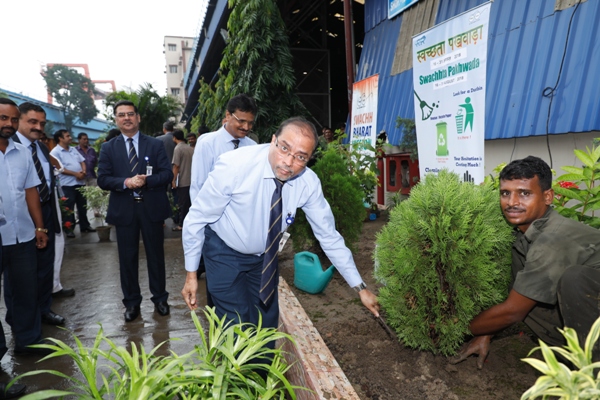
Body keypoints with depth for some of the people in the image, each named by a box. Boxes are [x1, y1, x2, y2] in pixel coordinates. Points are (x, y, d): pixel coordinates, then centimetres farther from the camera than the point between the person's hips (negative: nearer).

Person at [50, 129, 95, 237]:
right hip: (68, 184, -7)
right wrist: (76, 174, -17)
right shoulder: (55, 152, -8)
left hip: (80, 182, 7)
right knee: (69, 208, 0)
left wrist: (83, 171, -5)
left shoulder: (73, 149, 15)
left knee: (83, 206, 13)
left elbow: (82, 161, 15)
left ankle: (85, 226, 23)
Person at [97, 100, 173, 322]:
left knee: (156, 254, 9)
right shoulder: (108, 148, 6)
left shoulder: (155, 144, 3)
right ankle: (131, 302, 24)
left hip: (151, 208, -1)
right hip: (123, 210, 1)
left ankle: (160, 298, 25)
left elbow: (167, 173, -3)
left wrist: (147, 180, -20)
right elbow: (103, 179, -1)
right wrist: (125, 182, -19)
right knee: (127, 258, 9)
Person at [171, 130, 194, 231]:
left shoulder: (178, 148, -10)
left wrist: (174, 180, -10)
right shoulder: (191, 148, 8)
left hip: (182, 182, -6)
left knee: (183, 204, 0)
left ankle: (181, 225, 6)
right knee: (189, 203, 13)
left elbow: (176, 166, -14)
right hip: (191, 181, 6)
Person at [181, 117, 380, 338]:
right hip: (224, 253, -3)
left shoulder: (308, 183, -20)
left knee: (267, 325, 12)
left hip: (264, 255, 4)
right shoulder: (234, 166, -30)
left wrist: (360, 287, -6)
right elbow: (196, 218, -18)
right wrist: (191, 274, -11)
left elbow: (328, 235, -9)